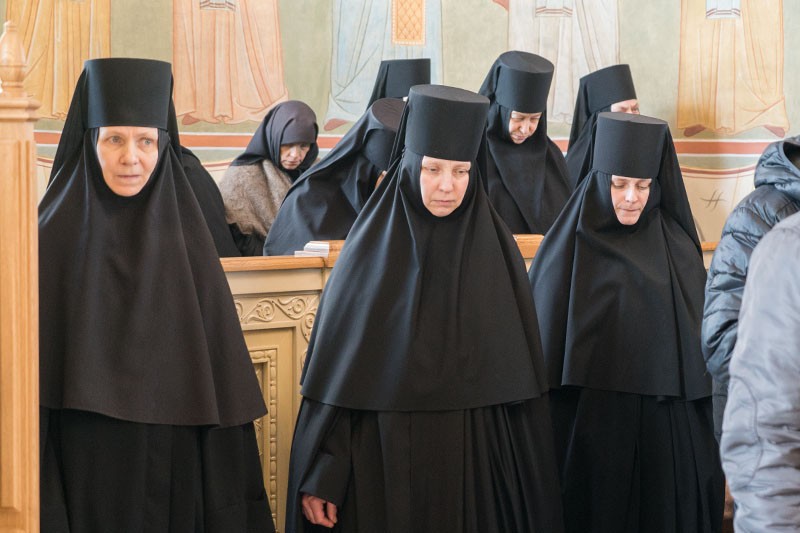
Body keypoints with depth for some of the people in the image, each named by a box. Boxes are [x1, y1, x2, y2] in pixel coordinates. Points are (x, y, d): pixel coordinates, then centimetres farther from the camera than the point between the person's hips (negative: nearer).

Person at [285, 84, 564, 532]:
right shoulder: (370, 249, -5)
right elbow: (332, 374, -4)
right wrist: (319, 478, -8)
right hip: (385, 460, -1)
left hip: (476, 461, 2)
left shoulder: (497, 250, 0)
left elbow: (521, 376, 3)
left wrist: (530, 481, 2)